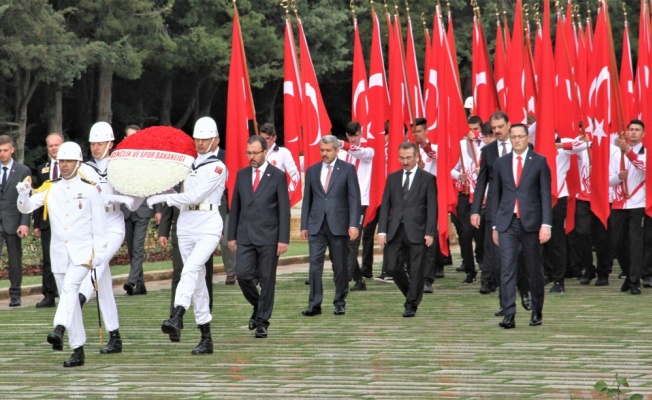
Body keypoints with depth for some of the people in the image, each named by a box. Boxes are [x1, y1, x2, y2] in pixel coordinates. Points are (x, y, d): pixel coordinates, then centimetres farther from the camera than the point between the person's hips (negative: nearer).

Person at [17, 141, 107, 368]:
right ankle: (78, 351, 11)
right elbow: (26, 208, 0)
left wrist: (99, 251, -7)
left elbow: (99, 223, -1)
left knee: (70, 287, -28)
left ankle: (59, 329, -44)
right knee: (68, 299, 6)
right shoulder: (50, 190, 8)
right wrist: (24, 195, -22)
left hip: (82, 252, -4)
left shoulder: (89, 189, 0)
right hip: (59, 253, 4)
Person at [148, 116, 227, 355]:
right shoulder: (190, 164, 19)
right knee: (198, 281, 6)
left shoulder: (217, 167, -4)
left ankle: (177, 317, -47)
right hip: (186, 226, 7)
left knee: (191, 268, -29)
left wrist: (162, 198, -8)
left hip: (208, 226, -7)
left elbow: (194, 196, -12)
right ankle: (206, 339, 8)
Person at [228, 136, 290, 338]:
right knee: (242, 274, -8)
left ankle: (262, 321, 9)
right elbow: (235, 206, 13)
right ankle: (257, 306, 19)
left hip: (268, 237, -3)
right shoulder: (242, 175, 10)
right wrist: (232, 236, 8)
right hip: (245, 236, 3)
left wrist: (283, 239, -10)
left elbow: (284, 210, -4)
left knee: (267, 280, 0)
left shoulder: (277, 176, -2)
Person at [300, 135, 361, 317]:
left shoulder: (347, 169, 1)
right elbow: (307, 199, 12)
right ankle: (314, 304, -5)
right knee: (315, 265, -6)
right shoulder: (312, 170, 10)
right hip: (316, 225, 2)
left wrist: (353, 225, -11)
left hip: (338, 225, -2)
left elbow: (354, 199, -3)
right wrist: (304, 225, 7)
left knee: (340, 266, 5)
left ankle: (340, 303, 16)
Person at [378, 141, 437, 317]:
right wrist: (382, 230, 0)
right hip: (395, 231, 3)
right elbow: (385, 205, 10)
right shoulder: (393, 178, 13)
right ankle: (412, 295, 21)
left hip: (417, 232, -3)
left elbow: (432, 208, -2)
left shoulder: (427, 178, 2)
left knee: (416, 271, 0)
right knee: (393, 267, -2)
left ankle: (411, 305, 12)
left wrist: (430, 233, -11)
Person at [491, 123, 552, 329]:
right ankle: (509, 315, -12)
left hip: (531, 222, -1)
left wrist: (546, 224, -11)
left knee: (535, 269, 7)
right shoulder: (501, 163, 9)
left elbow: (546, 194, -2)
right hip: (507, 223, 2)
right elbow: (496, 195, 12)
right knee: (507, 269, -8)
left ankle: (537, 312, 22)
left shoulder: (539, 162, 2)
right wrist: (494, 225, 9)